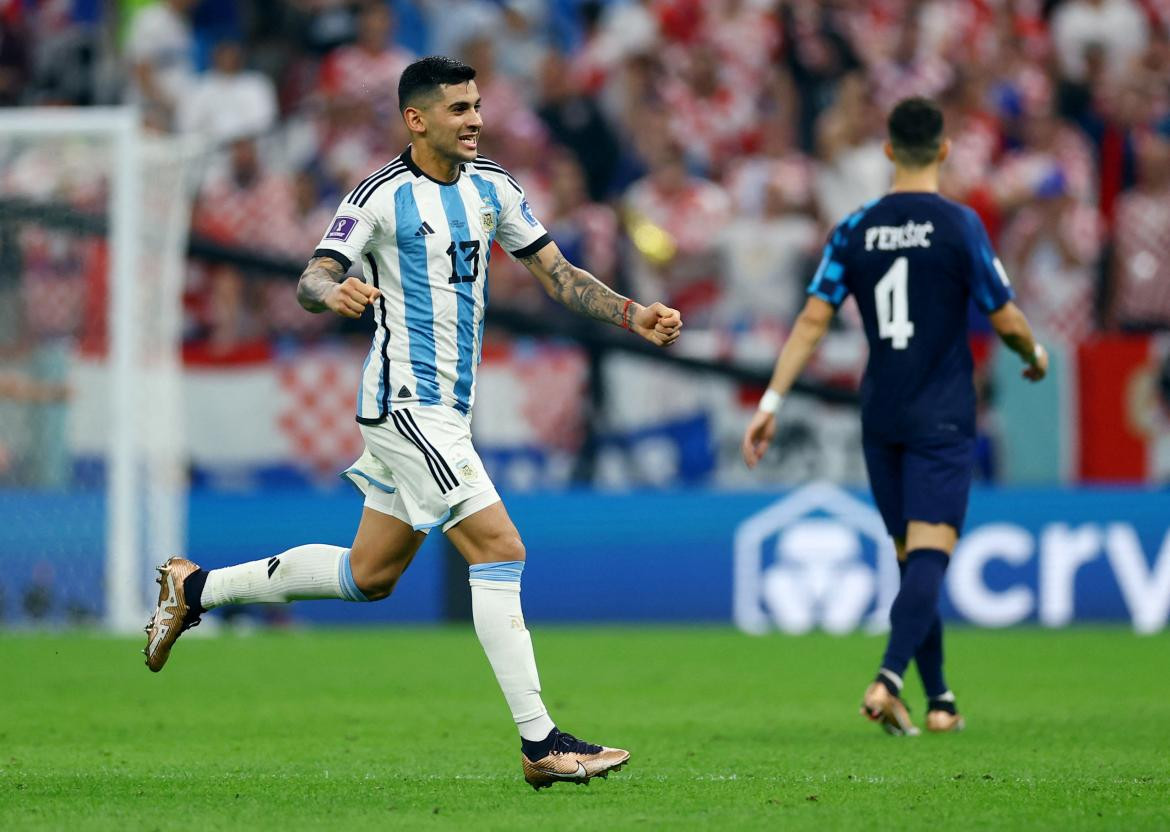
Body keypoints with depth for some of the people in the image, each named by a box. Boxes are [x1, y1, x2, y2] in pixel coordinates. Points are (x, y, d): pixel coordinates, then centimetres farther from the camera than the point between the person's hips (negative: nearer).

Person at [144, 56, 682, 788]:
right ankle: (540, 744, -15)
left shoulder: (492, 186, 10)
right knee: (500, 549, -16)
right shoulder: (382, 196, -11)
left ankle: (196, 588, 32)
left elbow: (555, 272, 14)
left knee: (369, 575, 15)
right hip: (407, 403, -8)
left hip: (449, 409, 8)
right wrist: (334, 293, -38)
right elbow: (315, 276, -15)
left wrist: (633, 315, 2)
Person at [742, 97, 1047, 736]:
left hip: (880, 418, 4)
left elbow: (813, 319, -2)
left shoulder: (855, 229, 2)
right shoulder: (958, 226, -9)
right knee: (929, 555, -10)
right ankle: (888, 681, -29)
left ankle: (938, 700, 16)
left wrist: (771, 403, 0)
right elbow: (1006, 321, -6)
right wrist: (1035, 357, 15)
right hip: (942, 419, -4)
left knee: (912, 557, 13)